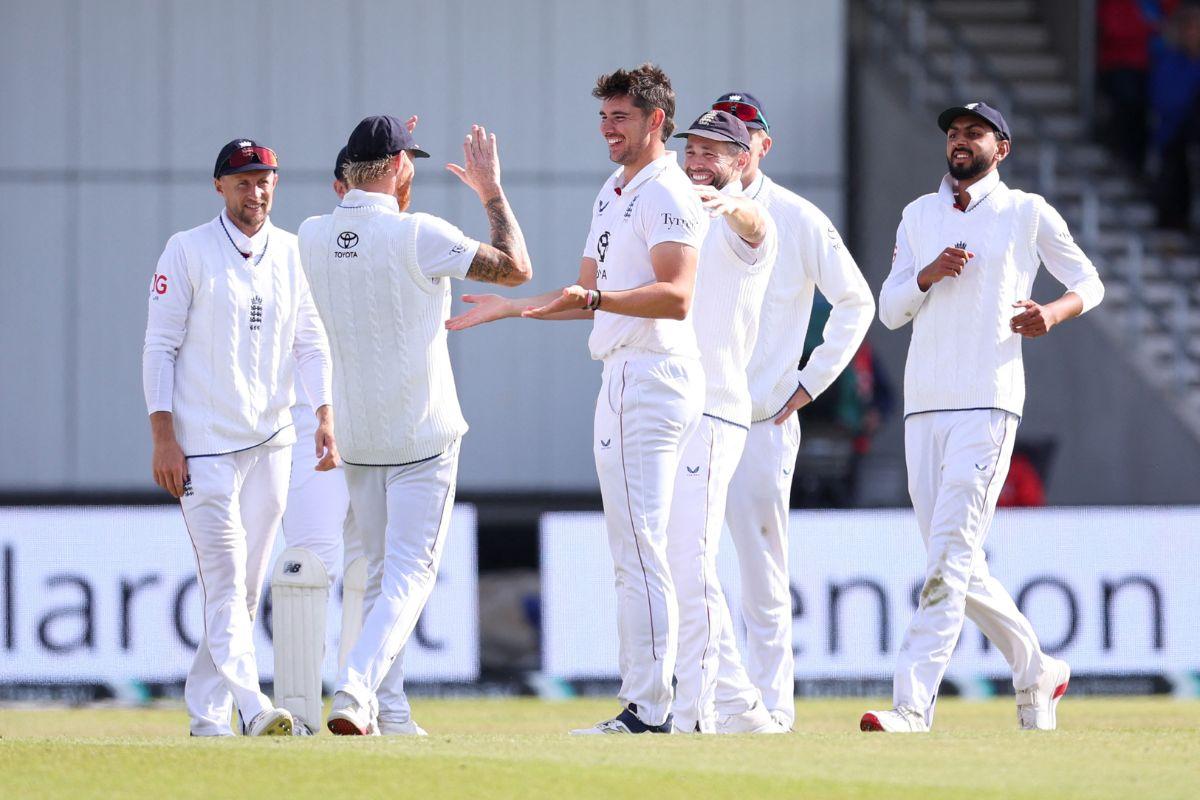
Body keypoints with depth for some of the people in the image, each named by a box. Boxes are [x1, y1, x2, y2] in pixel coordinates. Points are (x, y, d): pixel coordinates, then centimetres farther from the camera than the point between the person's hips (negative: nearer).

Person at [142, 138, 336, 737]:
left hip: (270, 441, 5)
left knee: (246, 587, 6)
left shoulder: (292, 254, 9)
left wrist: (325, 416, -5)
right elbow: (159, 345, -4)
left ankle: (206, 712, 13)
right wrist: (164, 438, -12)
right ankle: (251, 707, -24)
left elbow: (311, 343, 10)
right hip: (203, 442, -5)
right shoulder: (188, 251, -3)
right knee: (225, 580, -14)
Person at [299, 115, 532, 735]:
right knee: (410, 574, -6)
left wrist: (373, 160, 24)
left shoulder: (312, 238, 0)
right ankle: (355, 694, -24)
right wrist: (491, 190, -1)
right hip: (422, 438, -6)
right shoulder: (417, 235, -17)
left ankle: (382, 707, 17)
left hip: (358, 439, 6)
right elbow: (516, 268, -11)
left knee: (381, 572, 17)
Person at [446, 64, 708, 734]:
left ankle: (648, 710, -15)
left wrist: (594, 300, -36)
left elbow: (676, 297, -25)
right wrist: (508, 307, 25)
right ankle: (650, 699, 14)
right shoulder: (613, 193, 20)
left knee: (641, 551, -13)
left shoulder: (667, 193, -11)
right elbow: (589, 295, 27)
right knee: (634, 554, 11)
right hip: (622, 380, 11)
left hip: (652, 374, -11)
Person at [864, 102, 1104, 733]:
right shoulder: (918, 215, 17)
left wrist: (1056, 312, -10)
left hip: (988, 403, -6)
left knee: (950, 555, -16)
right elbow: (890, 310, 15)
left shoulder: (1028, 214, 6)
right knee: (957, 566, 8)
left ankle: (912, 705, -24)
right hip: (923, 407, 6)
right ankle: (1037, 674, 25)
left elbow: (1089, 282, 12)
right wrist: (928, 274, -6)